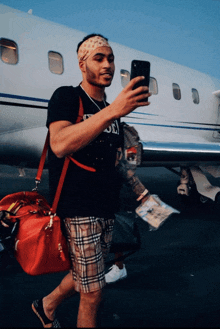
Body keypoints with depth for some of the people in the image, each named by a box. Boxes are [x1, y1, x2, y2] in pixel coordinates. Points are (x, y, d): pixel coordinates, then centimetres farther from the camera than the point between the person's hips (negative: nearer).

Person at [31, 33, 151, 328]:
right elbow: (60, 144, -30)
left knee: (84, 275, 22)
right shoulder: (66, 97, -9)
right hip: (79, 209, -8)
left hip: (106, 209, 8)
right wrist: (112, 111, -37)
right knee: (92, 292, 0)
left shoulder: (111, 110, 14)